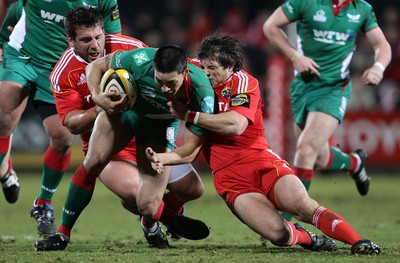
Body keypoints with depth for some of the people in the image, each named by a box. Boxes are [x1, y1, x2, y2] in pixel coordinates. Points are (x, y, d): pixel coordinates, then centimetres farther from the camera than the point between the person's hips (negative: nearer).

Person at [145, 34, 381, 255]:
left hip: (263, 163, -2)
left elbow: (236, 125, -16)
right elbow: (190, 151, 14)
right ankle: (306, 238, 7)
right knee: (278, 234, -24)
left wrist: (189, 115, -11)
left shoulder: (242, 81, 2)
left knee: (304, 206, -29)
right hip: (231, 179, 2)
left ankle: (359, 242, -22)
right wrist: (162, 158, -6)